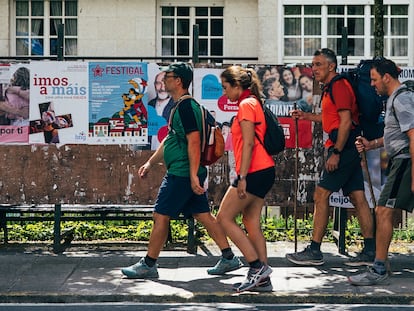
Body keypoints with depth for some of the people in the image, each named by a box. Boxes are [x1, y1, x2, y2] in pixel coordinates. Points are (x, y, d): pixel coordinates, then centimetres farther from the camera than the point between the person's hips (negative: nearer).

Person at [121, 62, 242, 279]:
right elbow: (169, 139, 26)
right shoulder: (181, 106, 18)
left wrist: (193, 176, -25)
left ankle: (148, 265, 5)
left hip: (181, 174, -10)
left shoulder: (186, 106, -14)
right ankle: (229, 258, 14)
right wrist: (150, 163, 25)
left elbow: (194, 141, -22)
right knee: (203, 215, 11)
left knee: (160, 216, -3)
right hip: (187, 173, 10)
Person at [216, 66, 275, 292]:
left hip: (254, 172, -10)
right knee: (251, 223, 10)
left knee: (224, 218, -4)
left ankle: (257, 266, -5)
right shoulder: (253, 103, 19)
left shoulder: (246, 104, -10)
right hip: (264, 171, 10)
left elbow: (248, 143, -17)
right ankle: (262, 278, 10)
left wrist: (242, 177, -20)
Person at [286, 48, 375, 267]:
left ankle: (314, 251, -5)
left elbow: (345, 121, -18)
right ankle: (370, 251, 8)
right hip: (349, 150, 10)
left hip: (343, 147, -10)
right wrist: (307, 116, 22)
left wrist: (336, 153, -21)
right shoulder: (331, 88, 20)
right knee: (358, 198, 7)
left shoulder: (339, 86, -11)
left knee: (321, 195, -8)